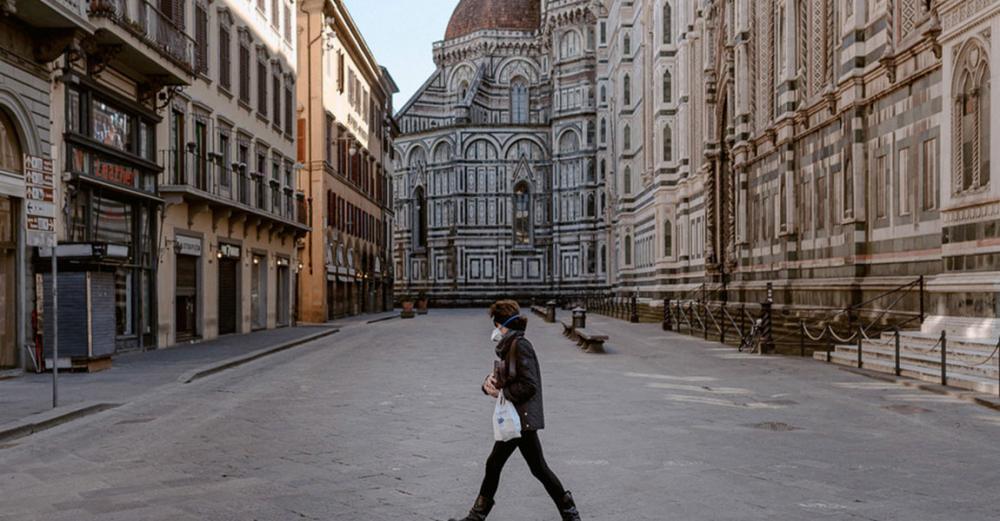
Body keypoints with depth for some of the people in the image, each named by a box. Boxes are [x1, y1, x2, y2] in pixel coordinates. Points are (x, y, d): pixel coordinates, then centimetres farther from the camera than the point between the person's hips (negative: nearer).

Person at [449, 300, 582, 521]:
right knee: (493, 465, 14)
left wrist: (502, 392, -13)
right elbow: (499, 379, 15)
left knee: (538, 469, 0)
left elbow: (529, 386, -24)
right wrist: (489, 382, -7)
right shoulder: (508, 348, 13)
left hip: (524, 419, -10)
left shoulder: (520, 346, -17)